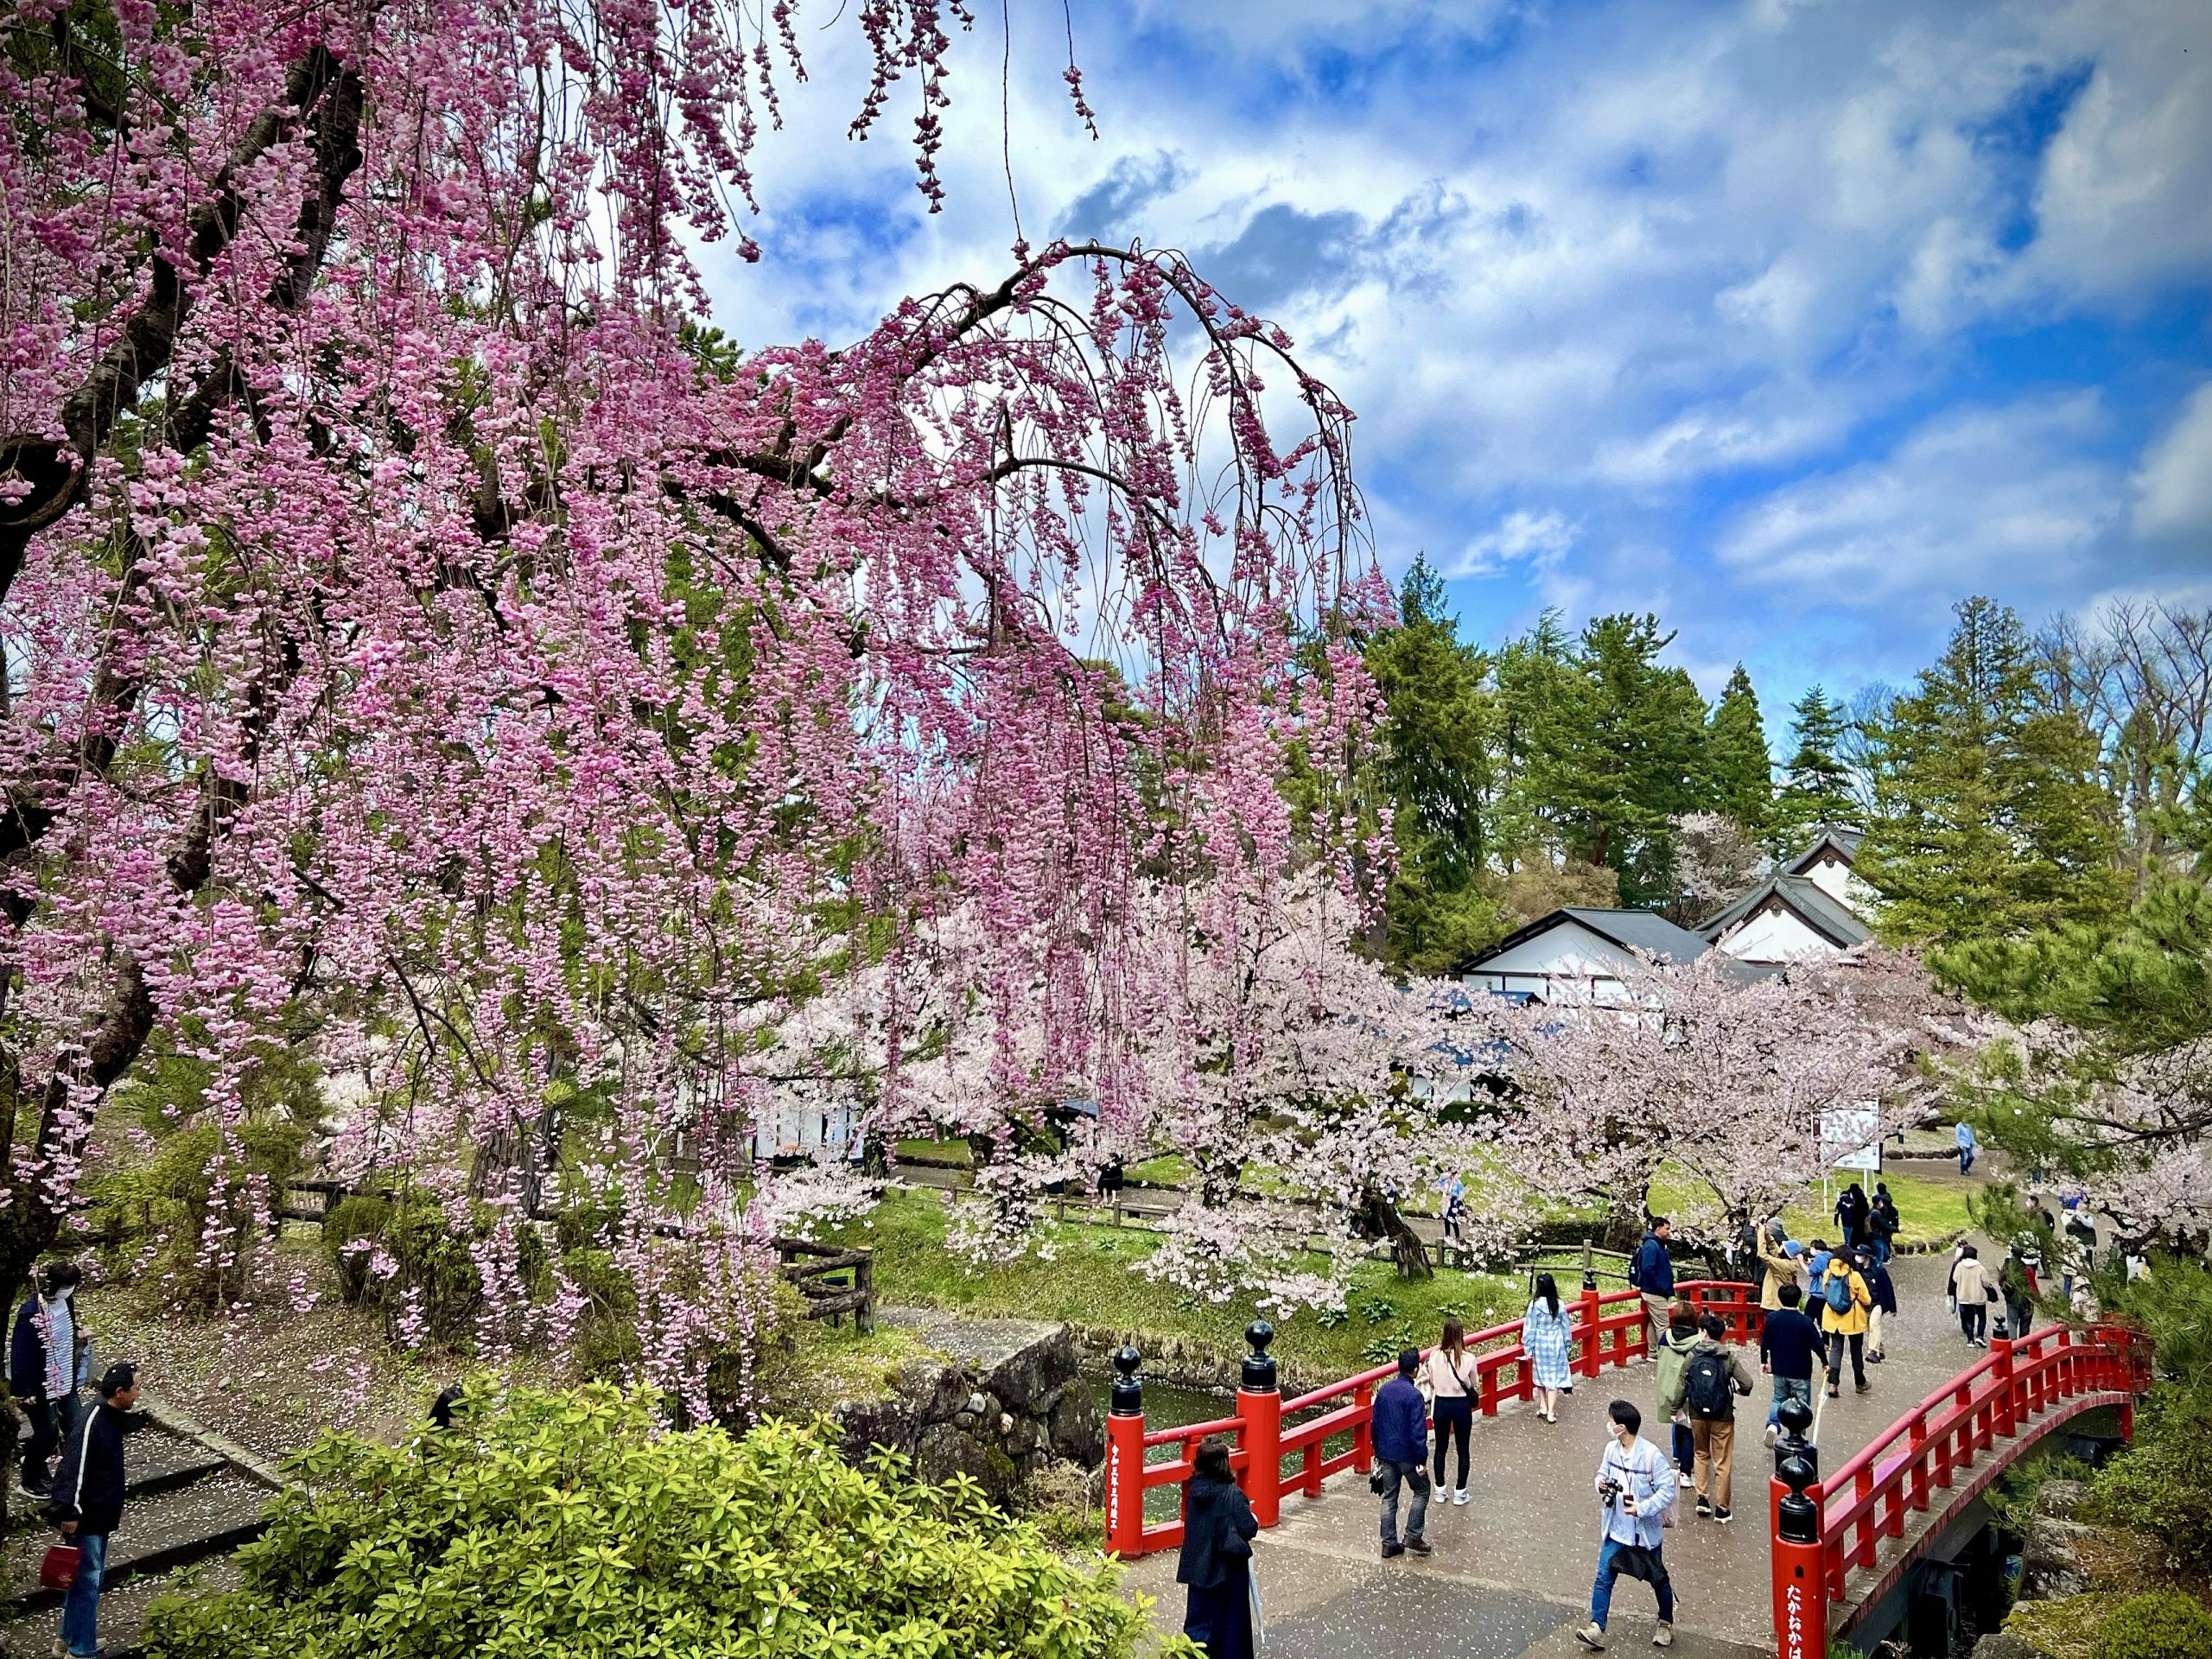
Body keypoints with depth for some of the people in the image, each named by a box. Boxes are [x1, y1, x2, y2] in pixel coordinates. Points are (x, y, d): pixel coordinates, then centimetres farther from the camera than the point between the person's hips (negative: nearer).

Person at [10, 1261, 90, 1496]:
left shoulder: (65, 1300, -5)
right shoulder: (31, 1313, -27)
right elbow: (21, 1353, -21)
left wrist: (78, 1332, -6)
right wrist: (26, 1391, -18)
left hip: (65, 1378, 7)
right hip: (41, 1384, -7)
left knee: (75, 1427, 12)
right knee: (48, 1434, 6)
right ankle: (31, 1480, 30)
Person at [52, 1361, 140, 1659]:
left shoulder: (112, 1417, 5)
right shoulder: (90, 1425, -25)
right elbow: (72, 1470, -26)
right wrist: (69, 1513, -24)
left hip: (100, 1515, 10)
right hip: (86, 1520, -10)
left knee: (88, 1577, 20)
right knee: (87, 1581, -1)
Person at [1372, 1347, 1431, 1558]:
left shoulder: (1383, 1390, 2)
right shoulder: (1414, 1396, -19)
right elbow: (1418, 1431, -19)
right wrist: (1422, 1460, -11)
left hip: (1386, 1454, 6)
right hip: (1407, 1455, -6)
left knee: (1389, 1497, 13)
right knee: (1421, 1491, 15)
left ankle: (1389, 1544, 16)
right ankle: (1413, 1537, 13)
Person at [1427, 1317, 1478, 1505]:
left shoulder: (1434, 1356, -12)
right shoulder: (1468, 1359, -17)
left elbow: (1431, 1383, 0)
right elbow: (1475, 1385, -2)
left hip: (1441, 1404, 2)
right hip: (1462, 1405, -2)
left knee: (1440, 1447, 17)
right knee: (1462, 1449, 13)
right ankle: (1460, 1492, 20)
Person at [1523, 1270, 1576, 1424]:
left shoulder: (1535, 1304, -15)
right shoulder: (1560, 1305, -7)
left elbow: (1530, 1328, -11)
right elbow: (1565, 1327, 3)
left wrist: (1528, 1347, -2)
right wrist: (1568, 1345, 16)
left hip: (1540, 1345, -1)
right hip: (1556, 1344, 1)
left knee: (1540, 1375, 19)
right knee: (1554, 1376, 6)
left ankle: (1543, 1407, 26)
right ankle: (1551, 1412, 4)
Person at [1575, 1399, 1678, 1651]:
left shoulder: (1651, 1455, -23)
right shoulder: (1611, 1450, -5)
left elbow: (1668, 1490, -19)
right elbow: (1603, 1474, 10)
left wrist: (1642, 1508, -25)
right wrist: (1602, 1485, -13)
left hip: (1646, 1530, -4)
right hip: (1616, 1528, 4)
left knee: (1658, 1579, 17)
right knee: (1604, 1577, -2)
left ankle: (1666, 1623, 39)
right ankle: (1596, 1628, 2)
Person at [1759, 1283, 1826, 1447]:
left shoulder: (1771, 1318, -7)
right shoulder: (1806, 1322, -17)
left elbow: (1764, 1342, 1)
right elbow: (1818, 1345, -11)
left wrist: (1763, 1361, 16)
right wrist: (1824, 1362, 9)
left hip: (1779, 1370, 3)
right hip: (1801, 1372, -3)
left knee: (1779, 1399, 21)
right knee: (1802, 1405, 12)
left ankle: (1772, 1424, -1)